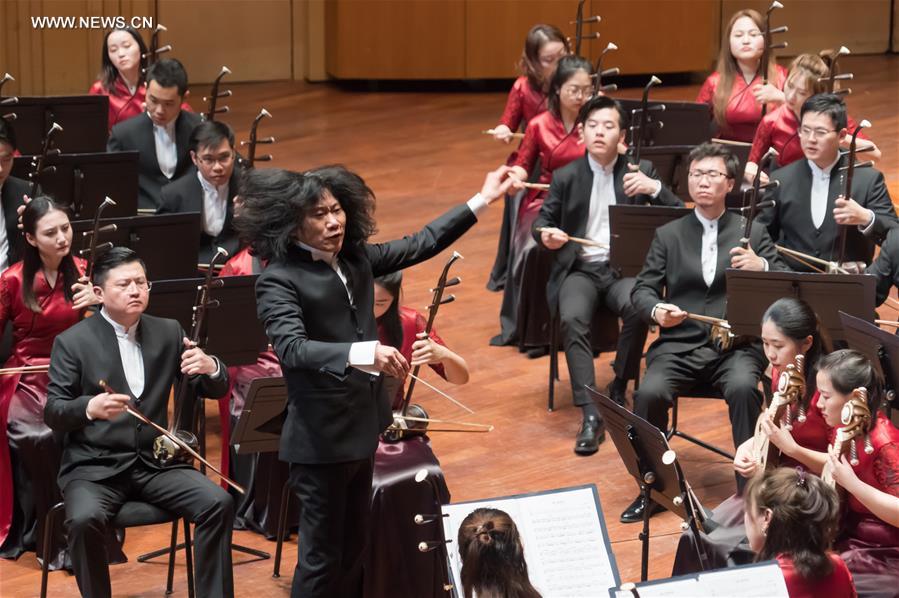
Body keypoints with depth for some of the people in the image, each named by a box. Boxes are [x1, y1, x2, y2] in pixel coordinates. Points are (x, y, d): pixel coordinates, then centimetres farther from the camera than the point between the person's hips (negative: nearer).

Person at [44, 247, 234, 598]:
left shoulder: (169, 333, 8)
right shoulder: (72, 342, -2)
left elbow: (213, 391, 8)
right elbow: (52, 414, -6)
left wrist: (211, 367, -18)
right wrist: (90, 407, -29)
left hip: (155, 462, 3)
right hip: (94, 467, -3)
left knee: (218, 503, -20)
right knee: (84, 519, -34)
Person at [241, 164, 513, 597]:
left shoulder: (355, 258, 4)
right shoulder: (279, 280, -17)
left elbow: (420, 246, 15)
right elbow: (293, 348, -32)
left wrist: (482, 200, 13)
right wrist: (363, 353, -46)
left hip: (361, 428, 8)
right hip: (320, 439, -8)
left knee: (353, 549, 18)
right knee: (322, 559, 0)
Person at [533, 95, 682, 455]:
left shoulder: (640, 170, 7)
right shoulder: (566, 177, 8)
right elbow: (542, 222, 15)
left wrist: (654, 188, -17)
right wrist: (546, 235, -10)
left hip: (624, 267, 0)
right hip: (580, 269, 0)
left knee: (637, 309, -34)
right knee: (572, 319, -32)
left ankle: (618, 393, -12)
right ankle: (590, 414, -32)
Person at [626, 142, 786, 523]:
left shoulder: (753, 233, 12)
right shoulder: (668, 235, 14)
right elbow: (642, 289, 9)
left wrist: (762, 267, -17)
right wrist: (656, 310, -15)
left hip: (736, 345, -1)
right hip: (679, 344, 1)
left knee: (743, 388, -34)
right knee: (650, 393, -28)